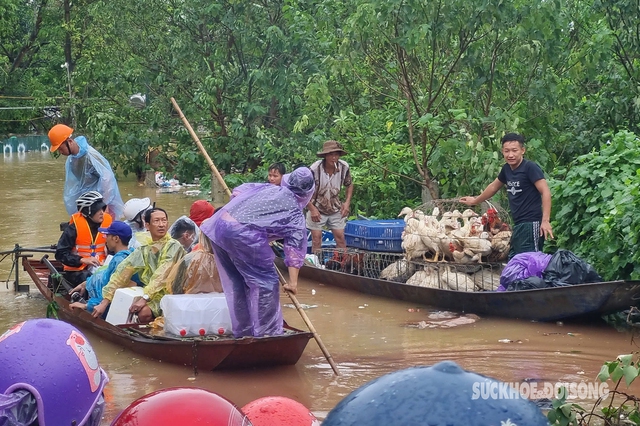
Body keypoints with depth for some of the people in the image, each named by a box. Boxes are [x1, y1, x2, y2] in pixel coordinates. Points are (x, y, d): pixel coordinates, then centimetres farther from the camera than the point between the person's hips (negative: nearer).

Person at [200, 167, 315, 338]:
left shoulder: (268, 188, 25)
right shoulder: (295, 212, 10)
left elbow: (238, 191, 30)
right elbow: (295, 247, 6)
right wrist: (293, 281, 7)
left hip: (218, 225, 7)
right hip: (243, 234, -7)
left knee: (236, 282, 19)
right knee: (265, 282, 8)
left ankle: (243, 330, 30)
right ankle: (267, 333, 11)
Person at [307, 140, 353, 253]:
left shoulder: (344, 167, -12)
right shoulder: (315, 169, -24)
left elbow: (349, 185, 8)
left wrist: (347, 202, -5)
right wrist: (312, 209, -19)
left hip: (336, 209, 3)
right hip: (317, 209, -3)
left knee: (340, 238, 2)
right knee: (316, 239, -3)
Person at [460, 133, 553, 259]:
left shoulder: (530, 168, -11)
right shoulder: (506, 169, 11)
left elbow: (545, 192, -17)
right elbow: (493, 187, 29)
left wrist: (545, 220, -26)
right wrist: (475, 201, 42)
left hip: (531, 224, -9)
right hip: (518, 225, 9)